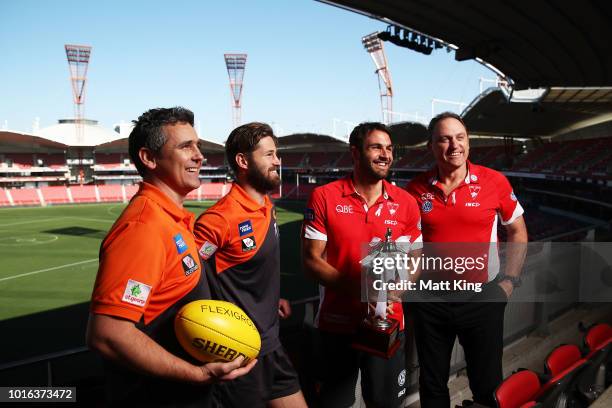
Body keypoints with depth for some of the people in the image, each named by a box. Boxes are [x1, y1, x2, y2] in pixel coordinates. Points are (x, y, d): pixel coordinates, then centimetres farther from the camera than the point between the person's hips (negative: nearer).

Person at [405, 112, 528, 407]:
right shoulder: (416, 189, -4)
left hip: (483, 297, -1)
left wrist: (510, 279, 0)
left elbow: (518, 231, 6)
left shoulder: (494, 182, -6)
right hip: (430, 301, 1)